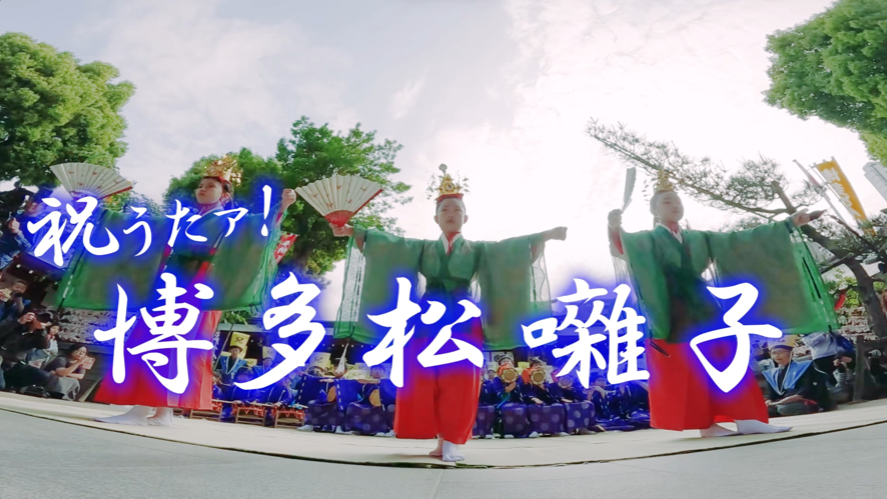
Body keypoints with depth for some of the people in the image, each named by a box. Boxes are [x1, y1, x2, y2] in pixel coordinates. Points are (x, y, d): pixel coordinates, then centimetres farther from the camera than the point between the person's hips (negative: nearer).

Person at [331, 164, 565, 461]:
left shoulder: (478, 250, 12)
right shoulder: (422, 248, 14)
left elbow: (511, 248, 1)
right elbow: (386, 243, 6)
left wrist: (546, 235, -11)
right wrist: (352, 231, -3)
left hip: (463, 321, -1)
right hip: (428, 320, 1)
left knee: (459, 382, -3)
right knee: (425, 380, -1)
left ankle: (451, 442, 7)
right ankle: (444, 439, 11)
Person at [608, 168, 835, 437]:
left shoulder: (697, 238, 20)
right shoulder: (646, 240, 2)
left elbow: (740, 240, 19)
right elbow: (621, 249, -19)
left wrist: (788, 224, 15)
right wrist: (615, 229, -41)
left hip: (704, 309, 6)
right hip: (675, 315, -6)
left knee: (726, 359, 2)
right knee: (688, 368, -7)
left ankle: (746, 419, 6)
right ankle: (705, 424, -1)